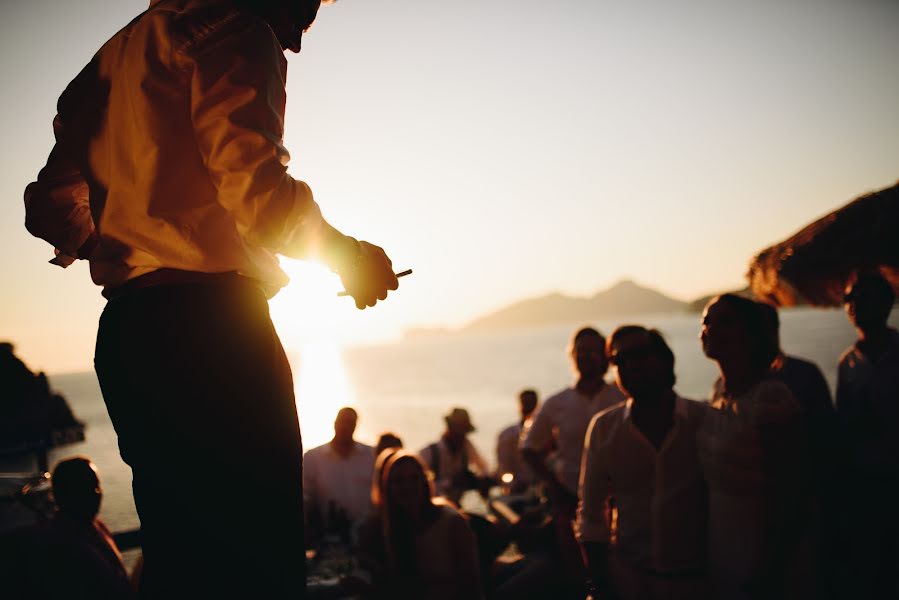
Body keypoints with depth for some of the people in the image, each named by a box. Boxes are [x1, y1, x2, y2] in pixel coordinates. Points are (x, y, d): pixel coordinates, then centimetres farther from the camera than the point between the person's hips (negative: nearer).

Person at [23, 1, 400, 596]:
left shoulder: (116, 52, 25)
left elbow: (51, 203, 24)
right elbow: (254, 186, -16)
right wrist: (348, 254, -1)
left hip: (124, 329, 9)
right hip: (211, 324, -9)